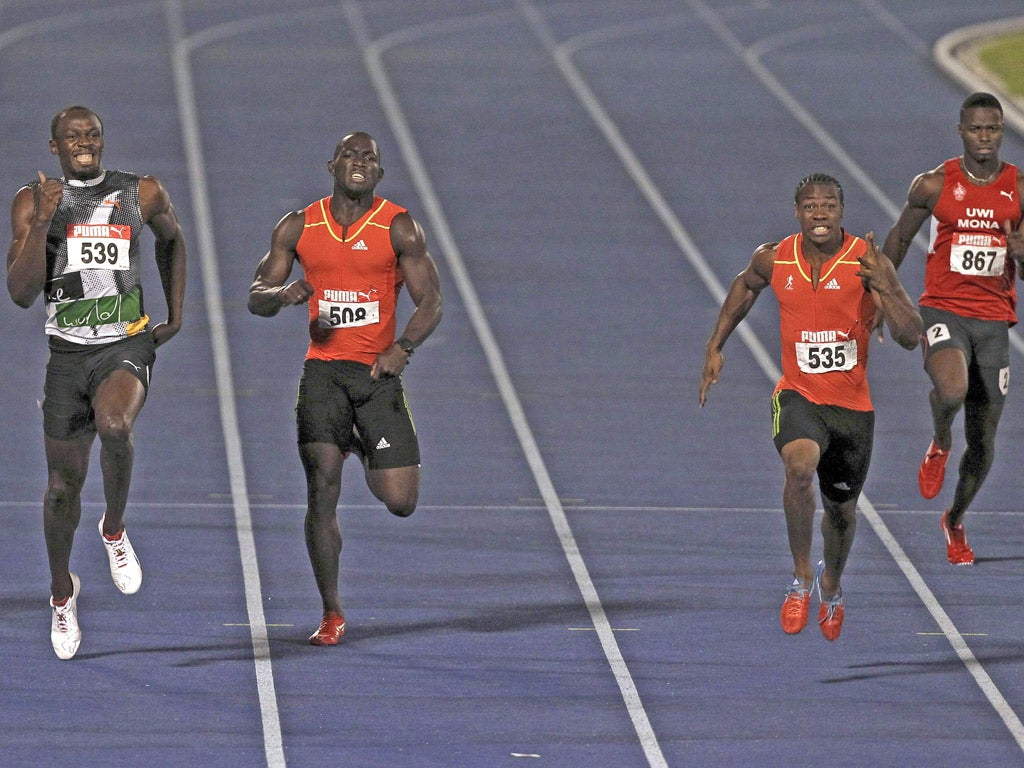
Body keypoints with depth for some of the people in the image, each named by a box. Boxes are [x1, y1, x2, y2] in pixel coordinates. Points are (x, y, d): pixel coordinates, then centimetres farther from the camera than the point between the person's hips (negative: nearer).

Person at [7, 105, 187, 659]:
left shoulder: (143, 195, 2)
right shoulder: (33, 202, -2)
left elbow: (171, 239, 25)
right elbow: (21, 293, -11)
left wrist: (176, 315, 19)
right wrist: (42, 223, -21)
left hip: (128, 346, -1)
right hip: (67, 355, 1)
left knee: (114, 424, -34)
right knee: (63, 486, 7)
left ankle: (115, 528, -6)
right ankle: (62, 590, 34)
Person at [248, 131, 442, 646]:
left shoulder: (399, 228, 0)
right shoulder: (298, 228, 6)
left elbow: (430, 301, 0)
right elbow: (256, 298, 9)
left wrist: (403, 347, -18)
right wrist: (282, 293, -15)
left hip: (378, 372, 0)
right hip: (322, 371, 0)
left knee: (400, 501, -3)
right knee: (322, 491, -11)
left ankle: (363, 448, 32)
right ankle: (331, 615, -1)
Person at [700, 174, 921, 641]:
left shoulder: (868, 263, -15)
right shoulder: (774, 260, -7)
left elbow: (911, 338, -19)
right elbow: (745, 286, 19)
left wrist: (883, 288, -34)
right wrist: (715, 346, 15)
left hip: (852, 405, 1)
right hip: (798, 396, -1)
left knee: (841, 509, 17)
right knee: (800, 466, -33)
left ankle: (831, 584, 51)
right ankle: (801, 579, -16)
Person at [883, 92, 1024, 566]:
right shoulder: (934, 186, -3)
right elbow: (899, 237, 12)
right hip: (943, 311, -2)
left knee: (984, 443, 7)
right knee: (952, 389, -35)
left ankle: (956, 520, 33)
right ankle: (939, 446, -1)